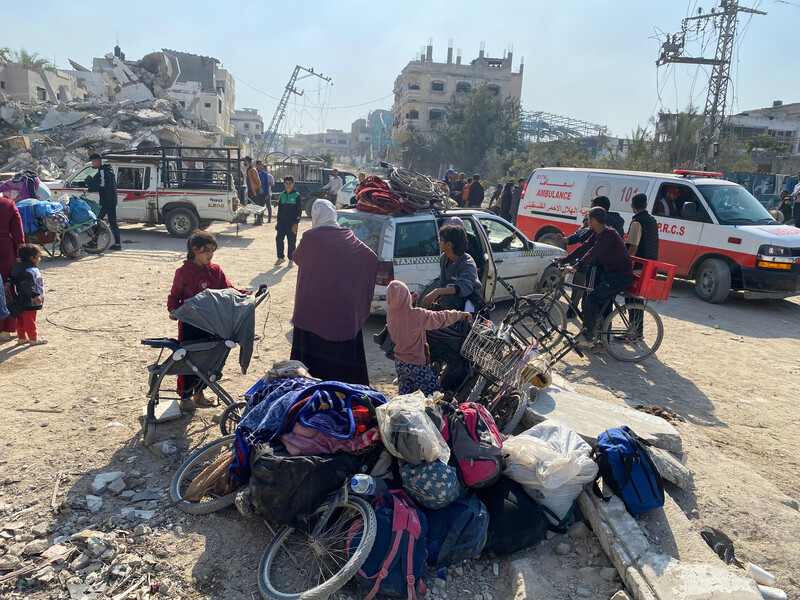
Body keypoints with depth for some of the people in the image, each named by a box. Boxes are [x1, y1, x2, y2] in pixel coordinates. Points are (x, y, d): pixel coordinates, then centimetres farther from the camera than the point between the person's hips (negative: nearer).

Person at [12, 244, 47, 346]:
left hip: (21, 302, 10)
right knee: (30, 320, 1)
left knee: (21, 320, 17)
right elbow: (27, 286, -31)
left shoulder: (20, 268, 13)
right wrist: (35, 295, -33)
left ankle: (21, 338, 28)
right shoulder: (29, 271, -22)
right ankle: (33, 339, 11)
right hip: (29, 303, -10)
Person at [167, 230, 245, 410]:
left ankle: (198, 394, 31)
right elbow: (174, 296, -1)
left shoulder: (216, 270, 5)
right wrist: (173, 309, -19)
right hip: (189, 323, -4)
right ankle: (185, 398, 19)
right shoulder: (184, 272, -6)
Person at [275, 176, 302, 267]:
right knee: (279, 239, -1)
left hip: (292, 222, -4)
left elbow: (299, 211, -6)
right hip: (282, 222, 4)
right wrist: (278, 222, 14)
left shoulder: (297, 195, -4)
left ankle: (291, 259, 13)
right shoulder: (282, 195, 10)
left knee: (291, 241, 1)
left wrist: (296, 223, -14)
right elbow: (279, 209, 17)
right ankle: (281, 257, 15)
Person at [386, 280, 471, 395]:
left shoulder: (390, 314, -4)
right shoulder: (416, 314, -23)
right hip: (416, 364, -7)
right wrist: (461, 314, 1)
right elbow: (440, 318, -13)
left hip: (399, 363, 7)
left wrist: (410, 303, 18)